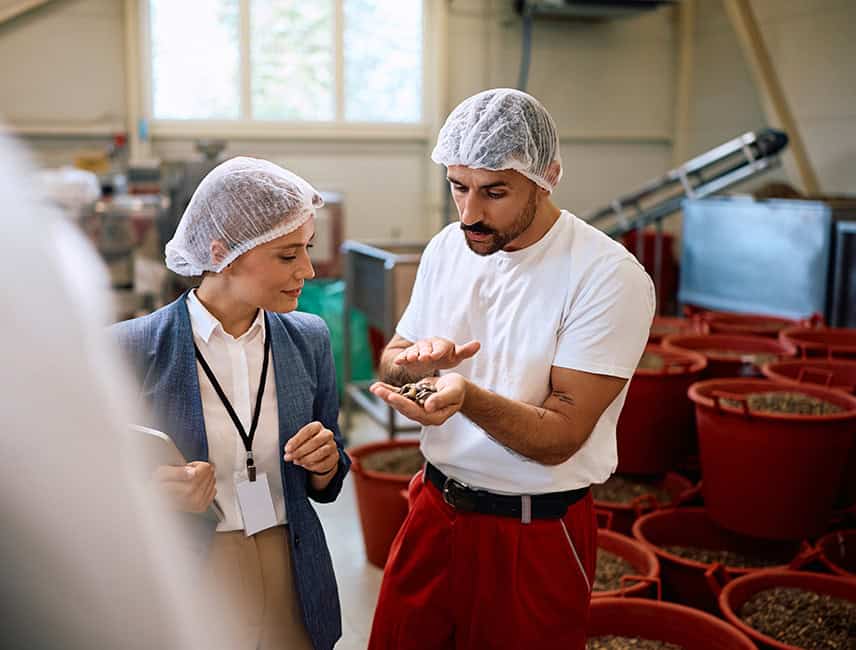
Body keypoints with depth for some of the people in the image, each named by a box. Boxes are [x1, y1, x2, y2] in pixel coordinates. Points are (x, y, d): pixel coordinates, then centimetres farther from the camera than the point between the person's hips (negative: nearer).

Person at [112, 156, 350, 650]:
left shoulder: (309, 338, -3)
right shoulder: (133, 350, -14)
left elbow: (324, 487, 7)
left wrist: (325, 463, -15)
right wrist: (156, 493, -25)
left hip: (293, 584, 4)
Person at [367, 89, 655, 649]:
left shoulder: (610, 276, -19)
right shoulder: (447, 248, 0)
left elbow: (560, 437, -21)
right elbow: (390, 365, 8)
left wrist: (467, 396, -37)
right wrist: (417, 362, -15)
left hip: (536, 535, -5)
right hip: (434, 508, 5)